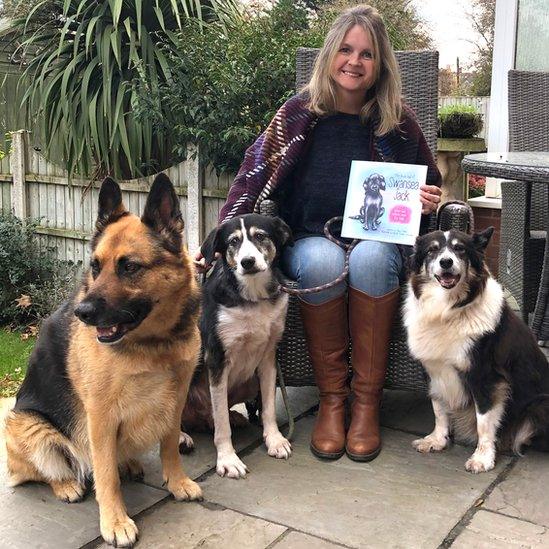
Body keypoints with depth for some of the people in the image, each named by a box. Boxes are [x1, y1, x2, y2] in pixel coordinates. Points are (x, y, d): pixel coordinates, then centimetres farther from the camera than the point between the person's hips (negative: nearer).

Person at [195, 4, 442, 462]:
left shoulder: (398, 120, 4)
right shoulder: (299, 114, 1)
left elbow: (429, 186, 16)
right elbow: (253, 178, -3)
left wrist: (428, 201, -8)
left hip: (378, 241, 1)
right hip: (310, 240, 0)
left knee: (370, 256, -34)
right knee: (322, 260, -34)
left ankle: (367, 399, -23)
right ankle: (331, 398, -20)